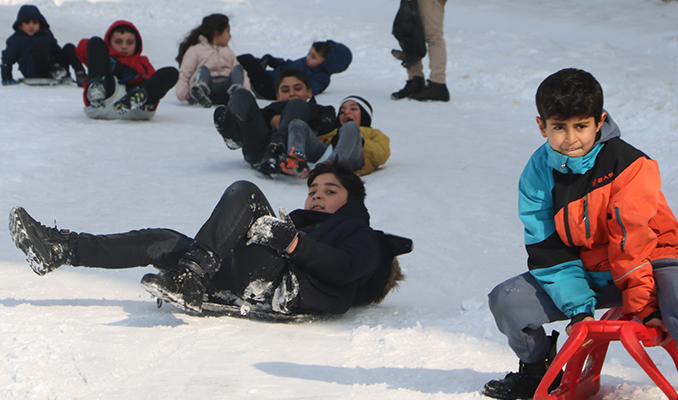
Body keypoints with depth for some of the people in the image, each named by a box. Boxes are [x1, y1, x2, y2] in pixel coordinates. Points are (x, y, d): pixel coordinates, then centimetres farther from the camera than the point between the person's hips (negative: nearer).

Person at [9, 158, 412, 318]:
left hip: (288, 292, -7)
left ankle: (189, 276, -34)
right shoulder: (302, 221, 41)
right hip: (245, 287, 7)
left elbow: (344, 268, -5)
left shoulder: (364, 238, 20)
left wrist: (291, 242, -16)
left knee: (244, 191, -18)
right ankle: (60, 249, 6)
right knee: (164, 241, 10)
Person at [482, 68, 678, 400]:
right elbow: (549, 252, -6)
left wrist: (642, 304, -22)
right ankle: (537, 371, 21)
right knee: (506, 300, -6)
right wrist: (578, 308, -15)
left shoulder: (627, 163, -17)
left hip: (651, 262, -5)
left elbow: (633, 238, -21)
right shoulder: (538, 175, -5)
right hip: (589, 275, 5)